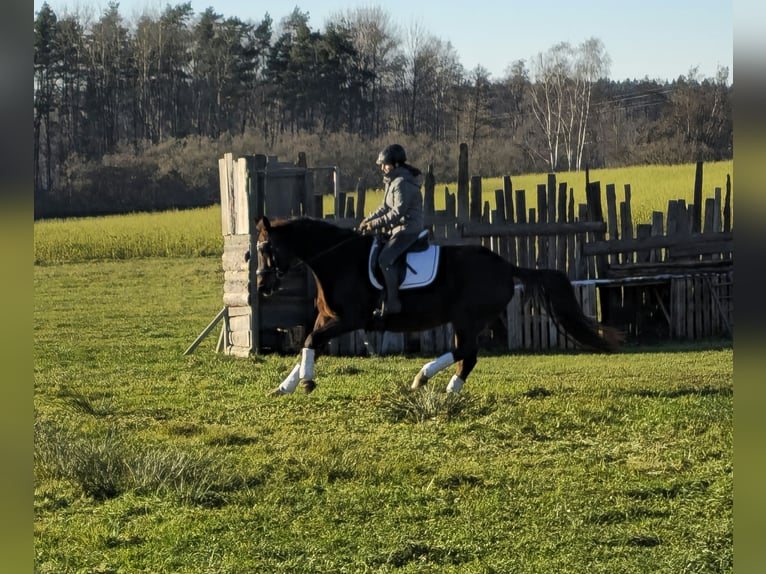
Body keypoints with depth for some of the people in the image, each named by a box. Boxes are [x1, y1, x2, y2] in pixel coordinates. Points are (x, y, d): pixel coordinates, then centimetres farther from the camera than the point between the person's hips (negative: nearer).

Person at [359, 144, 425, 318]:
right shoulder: (391, 181, 15)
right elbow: (385, 207, 19)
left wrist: (376, 224, -22)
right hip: (397, 229, 11)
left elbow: (398, 213, -23)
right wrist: (368, 219, 5)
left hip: (408, 230, -11)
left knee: (385, 259, -24)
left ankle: (392, 303, -22)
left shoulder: (403, 183, -18)